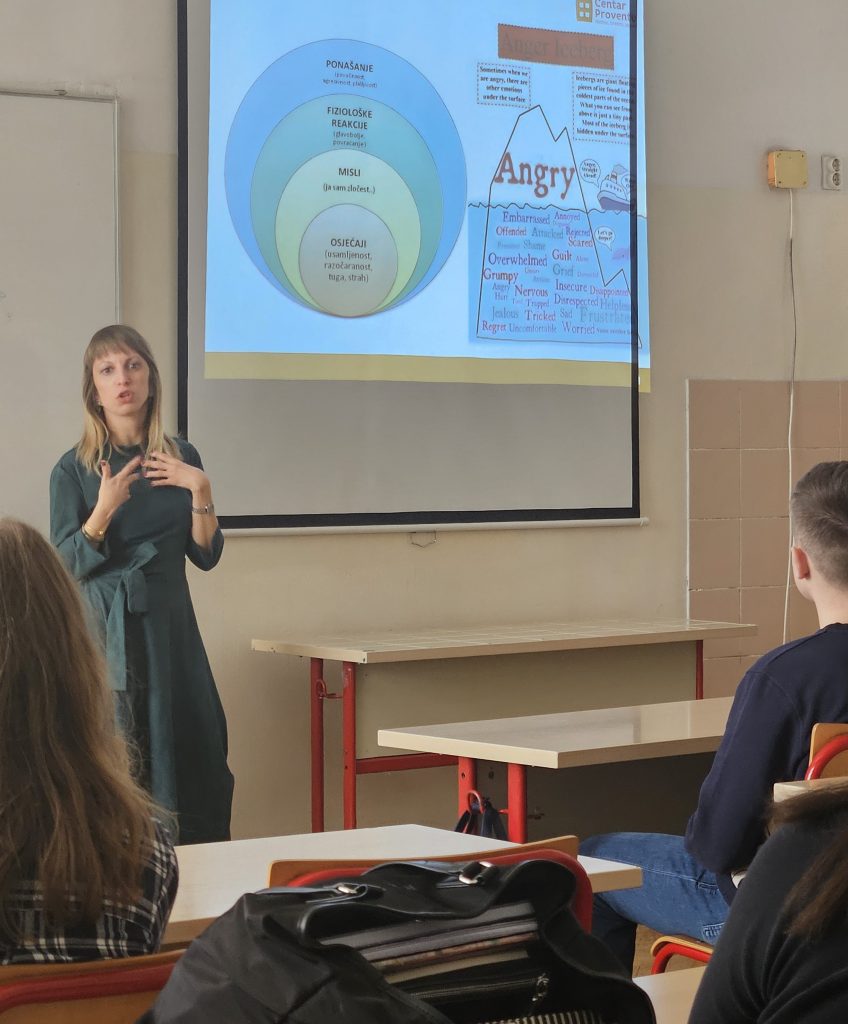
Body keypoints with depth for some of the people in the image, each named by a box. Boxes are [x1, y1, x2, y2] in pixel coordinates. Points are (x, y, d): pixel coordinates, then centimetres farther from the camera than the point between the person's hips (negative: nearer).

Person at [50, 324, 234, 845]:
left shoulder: (181, 459, 9)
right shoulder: (74, 469, 0)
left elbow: (207, 556, 6)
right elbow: (65, 567, -5)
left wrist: (200, 492, -9)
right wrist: (105, 510, -20)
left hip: (170, 629, 3)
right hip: (105, 631, -3)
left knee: (188, 758, 1)